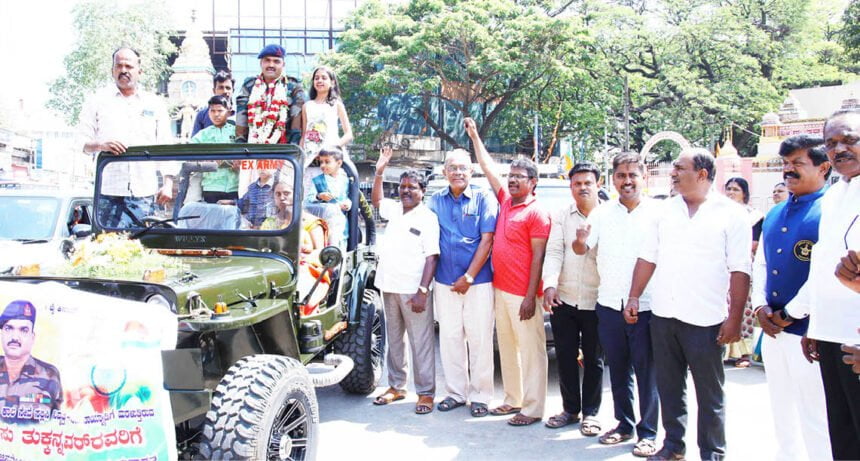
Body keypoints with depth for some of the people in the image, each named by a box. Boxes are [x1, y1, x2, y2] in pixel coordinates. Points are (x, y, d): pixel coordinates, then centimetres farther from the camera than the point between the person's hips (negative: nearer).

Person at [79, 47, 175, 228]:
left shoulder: (155, 104, 17)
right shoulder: (97, 101, 13)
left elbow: (166, 147, 13)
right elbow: (81, 141, 9)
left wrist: (168, 183, 3)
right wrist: (100, 145, -14)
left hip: (145, 193, 1)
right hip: (109, 192, -1)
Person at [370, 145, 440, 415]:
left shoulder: (428, 218, -7)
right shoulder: (394, 210, 13)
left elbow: (432, 257, -12)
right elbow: (376, 201, 33)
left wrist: (422, 291, -20)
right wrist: (379, 172, 19)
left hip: (413, 291, -7)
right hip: (389, 287, 7)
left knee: (421, 343, -2)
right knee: (393, 339, 15)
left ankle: (426, 392, 5)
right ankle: (396, 386, 26)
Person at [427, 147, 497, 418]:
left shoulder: (483, 198, -3)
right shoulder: (436, 201, 8)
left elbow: (487, 240, -8)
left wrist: (468, 277, -11)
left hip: (478, 281, -3)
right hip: (445, 281, 4)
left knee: (479, 339, 1)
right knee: (449, 337, 9)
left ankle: (480, 396, 13)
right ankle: (456, 392, 22)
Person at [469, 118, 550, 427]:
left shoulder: (537, 214, -9)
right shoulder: (504, 201, 11)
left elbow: (538, 258, -13)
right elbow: (488, 168, 19)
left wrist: (531, 297, -17)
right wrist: (474, 137, 20)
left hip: (523, 295, -8)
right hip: (500, 289, 8)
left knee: (531, 351, -1)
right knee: (507, 348, 14)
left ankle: (532, 409, 5)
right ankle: (513, 400, 26)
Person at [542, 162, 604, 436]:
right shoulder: (562, 217, 7)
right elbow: (554, 252, -3)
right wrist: (550, 284, -17)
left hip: (595, 303, -2)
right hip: (563, 300, 3)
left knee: (593, 360, 8)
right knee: (565, 357, 10)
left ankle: (590, 412, 21)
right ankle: (570, 409, 25)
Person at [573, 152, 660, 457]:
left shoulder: (658, 213, -4)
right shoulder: (602, 213, 6)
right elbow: (581, 249, 6)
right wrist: (581, 241, -18)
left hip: (646, 306, -3)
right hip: (609, 305, 4)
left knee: (647, 372, 4)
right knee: (618, 370, 14)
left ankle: (648, 432, 16)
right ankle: (624, 424, 28)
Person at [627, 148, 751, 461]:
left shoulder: (731, 214, -4)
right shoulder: (666, 209, 10)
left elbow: (740, 270, -7)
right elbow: (648, 257, 12)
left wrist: (735, 318, -12)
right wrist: (634, 297, 6)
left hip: (705, 319, -4)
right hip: (663, 316, 5)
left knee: (709, 393, 7)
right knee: (669, 387, 14)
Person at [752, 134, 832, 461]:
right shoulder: (774, 215, 13)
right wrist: (761, 306, 4)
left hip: (809, 333, -7)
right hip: (773, 331, 8)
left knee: (815, 421, 2)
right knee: (782, 412, 20)